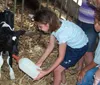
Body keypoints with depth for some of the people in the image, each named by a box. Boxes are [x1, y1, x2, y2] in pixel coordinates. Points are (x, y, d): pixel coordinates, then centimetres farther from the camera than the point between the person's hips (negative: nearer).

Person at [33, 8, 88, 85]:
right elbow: (51, 46, -5)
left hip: (79, 47, -7)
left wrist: (46, 72, -26)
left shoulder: (62, 33, -38)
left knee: (57, 70, -3)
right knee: (59, 64, 18)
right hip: (71, 43, 7)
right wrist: (40, 62, -7)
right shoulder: (55, 25, -16)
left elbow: (61, 57, -27)